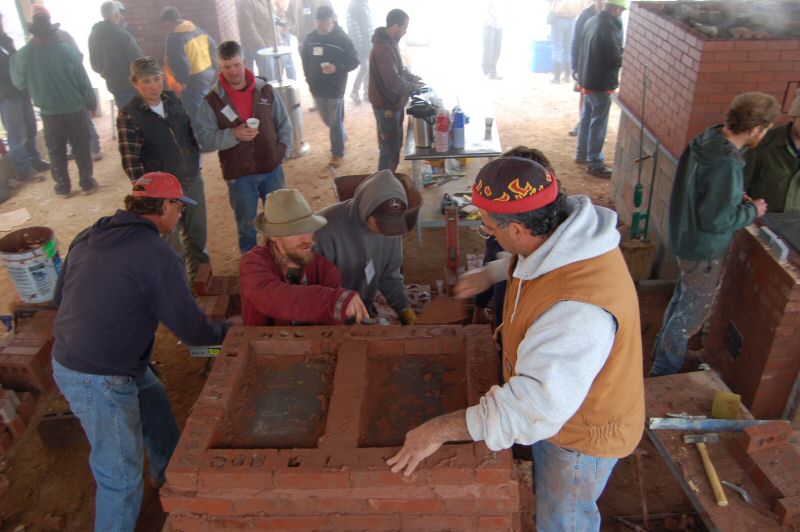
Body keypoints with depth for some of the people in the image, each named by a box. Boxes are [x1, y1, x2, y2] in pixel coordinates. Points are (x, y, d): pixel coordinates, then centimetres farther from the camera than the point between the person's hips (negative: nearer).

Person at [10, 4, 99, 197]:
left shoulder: (24, 54, -7)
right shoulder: (66, 49, -11)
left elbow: (20, 83, 5)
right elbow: (83, 80, -8)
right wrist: (91, 102, 3)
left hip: (49, 110, 1)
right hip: (74, 107, -1)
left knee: (56, 150, 12)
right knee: (81, 146, 9)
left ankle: (63, 187, 17)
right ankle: (87, 182, 12)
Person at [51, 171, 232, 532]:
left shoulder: (87, 238, 3)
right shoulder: (157, 256, -22)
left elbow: (59, 297, 15)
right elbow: (190, 329, -17)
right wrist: (226, 332, 3)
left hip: (66, 359, 10)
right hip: (100, 381, -10)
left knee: (153, 400, 30)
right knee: (122, 477, 5)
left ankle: (167, 468, 55)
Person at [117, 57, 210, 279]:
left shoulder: (173, 99, 0)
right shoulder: (129, 115, -16)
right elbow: (130, 160, -17)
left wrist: (195, 159, 13)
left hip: (192, 179, 6)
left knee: (198, 232, 20)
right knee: (172, 243, 7)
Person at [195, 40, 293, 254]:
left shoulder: (265, 90, -1)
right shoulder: (212, 100, -8)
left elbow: (284, 123, 8)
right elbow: (204, 138, -14)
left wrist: (284, 150, -2)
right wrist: (233, 134, -27)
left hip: (272, 168, 2)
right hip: (239, 175, -2)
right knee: (247, 225, 10)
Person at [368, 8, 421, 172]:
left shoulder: (390, 43, 8)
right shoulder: (383, 48, -25)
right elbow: (393, 82, -29)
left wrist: (412, 77, 7)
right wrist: (414, 87, -16)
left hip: (393, 103, 10)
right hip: (386, 105, -10)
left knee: (395, 145, 19)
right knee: (389, 149, -1)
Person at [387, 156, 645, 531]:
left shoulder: (579, 309, -46)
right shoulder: (565, 230, -17)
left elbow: (536, 407, -46)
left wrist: (441, 430, -40)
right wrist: (489, 275, 12)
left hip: (583, 432, -8)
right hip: (554, 402, 8)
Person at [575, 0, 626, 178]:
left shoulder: (591, 21, 4)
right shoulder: (610, 28, -22)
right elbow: (615, 61, -20)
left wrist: (620, 51, 14)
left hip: (587, 79, 9)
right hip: (601, 84, -9)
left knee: (586, 119, 19)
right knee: (598, 124, -1)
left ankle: (581, 154, 31)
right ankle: (595, 164, 6)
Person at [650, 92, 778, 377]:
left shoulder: (705, 140, -5)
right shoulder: (727, 164, -32)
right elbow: (715, 220, -27)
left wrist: (736, 196, 5)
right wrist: (752, 211, -12)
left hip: (685, 238, 9)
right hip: (704, 252, -9)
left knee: (682, 298, 27)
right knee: (690, 314, 8)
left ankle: (663, 351, 46)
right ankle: (665, 372, 23)